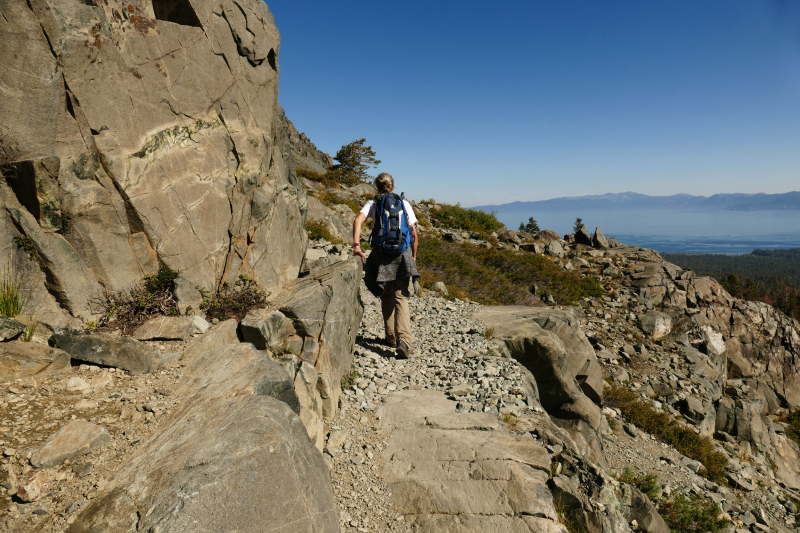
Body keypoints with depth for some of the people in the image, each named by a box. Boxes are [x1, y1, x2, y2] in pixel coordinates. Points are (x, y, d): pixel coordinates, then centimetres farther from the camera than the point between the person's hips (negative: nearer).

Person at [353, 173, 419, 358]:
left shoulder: (372, 203, 5)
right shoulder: (404, 204, 7)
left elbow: (358, 220, -14)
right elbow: (414, 234, 4)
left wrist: (356, 245, -20)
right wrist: (413, 256, 13)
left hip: (382, 254, 0)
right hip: (403, 253, 0)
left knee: (386, 297, 14)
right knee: (401, 298, 0)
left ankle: (392, 338, 22)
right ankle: (404, 338, -18)